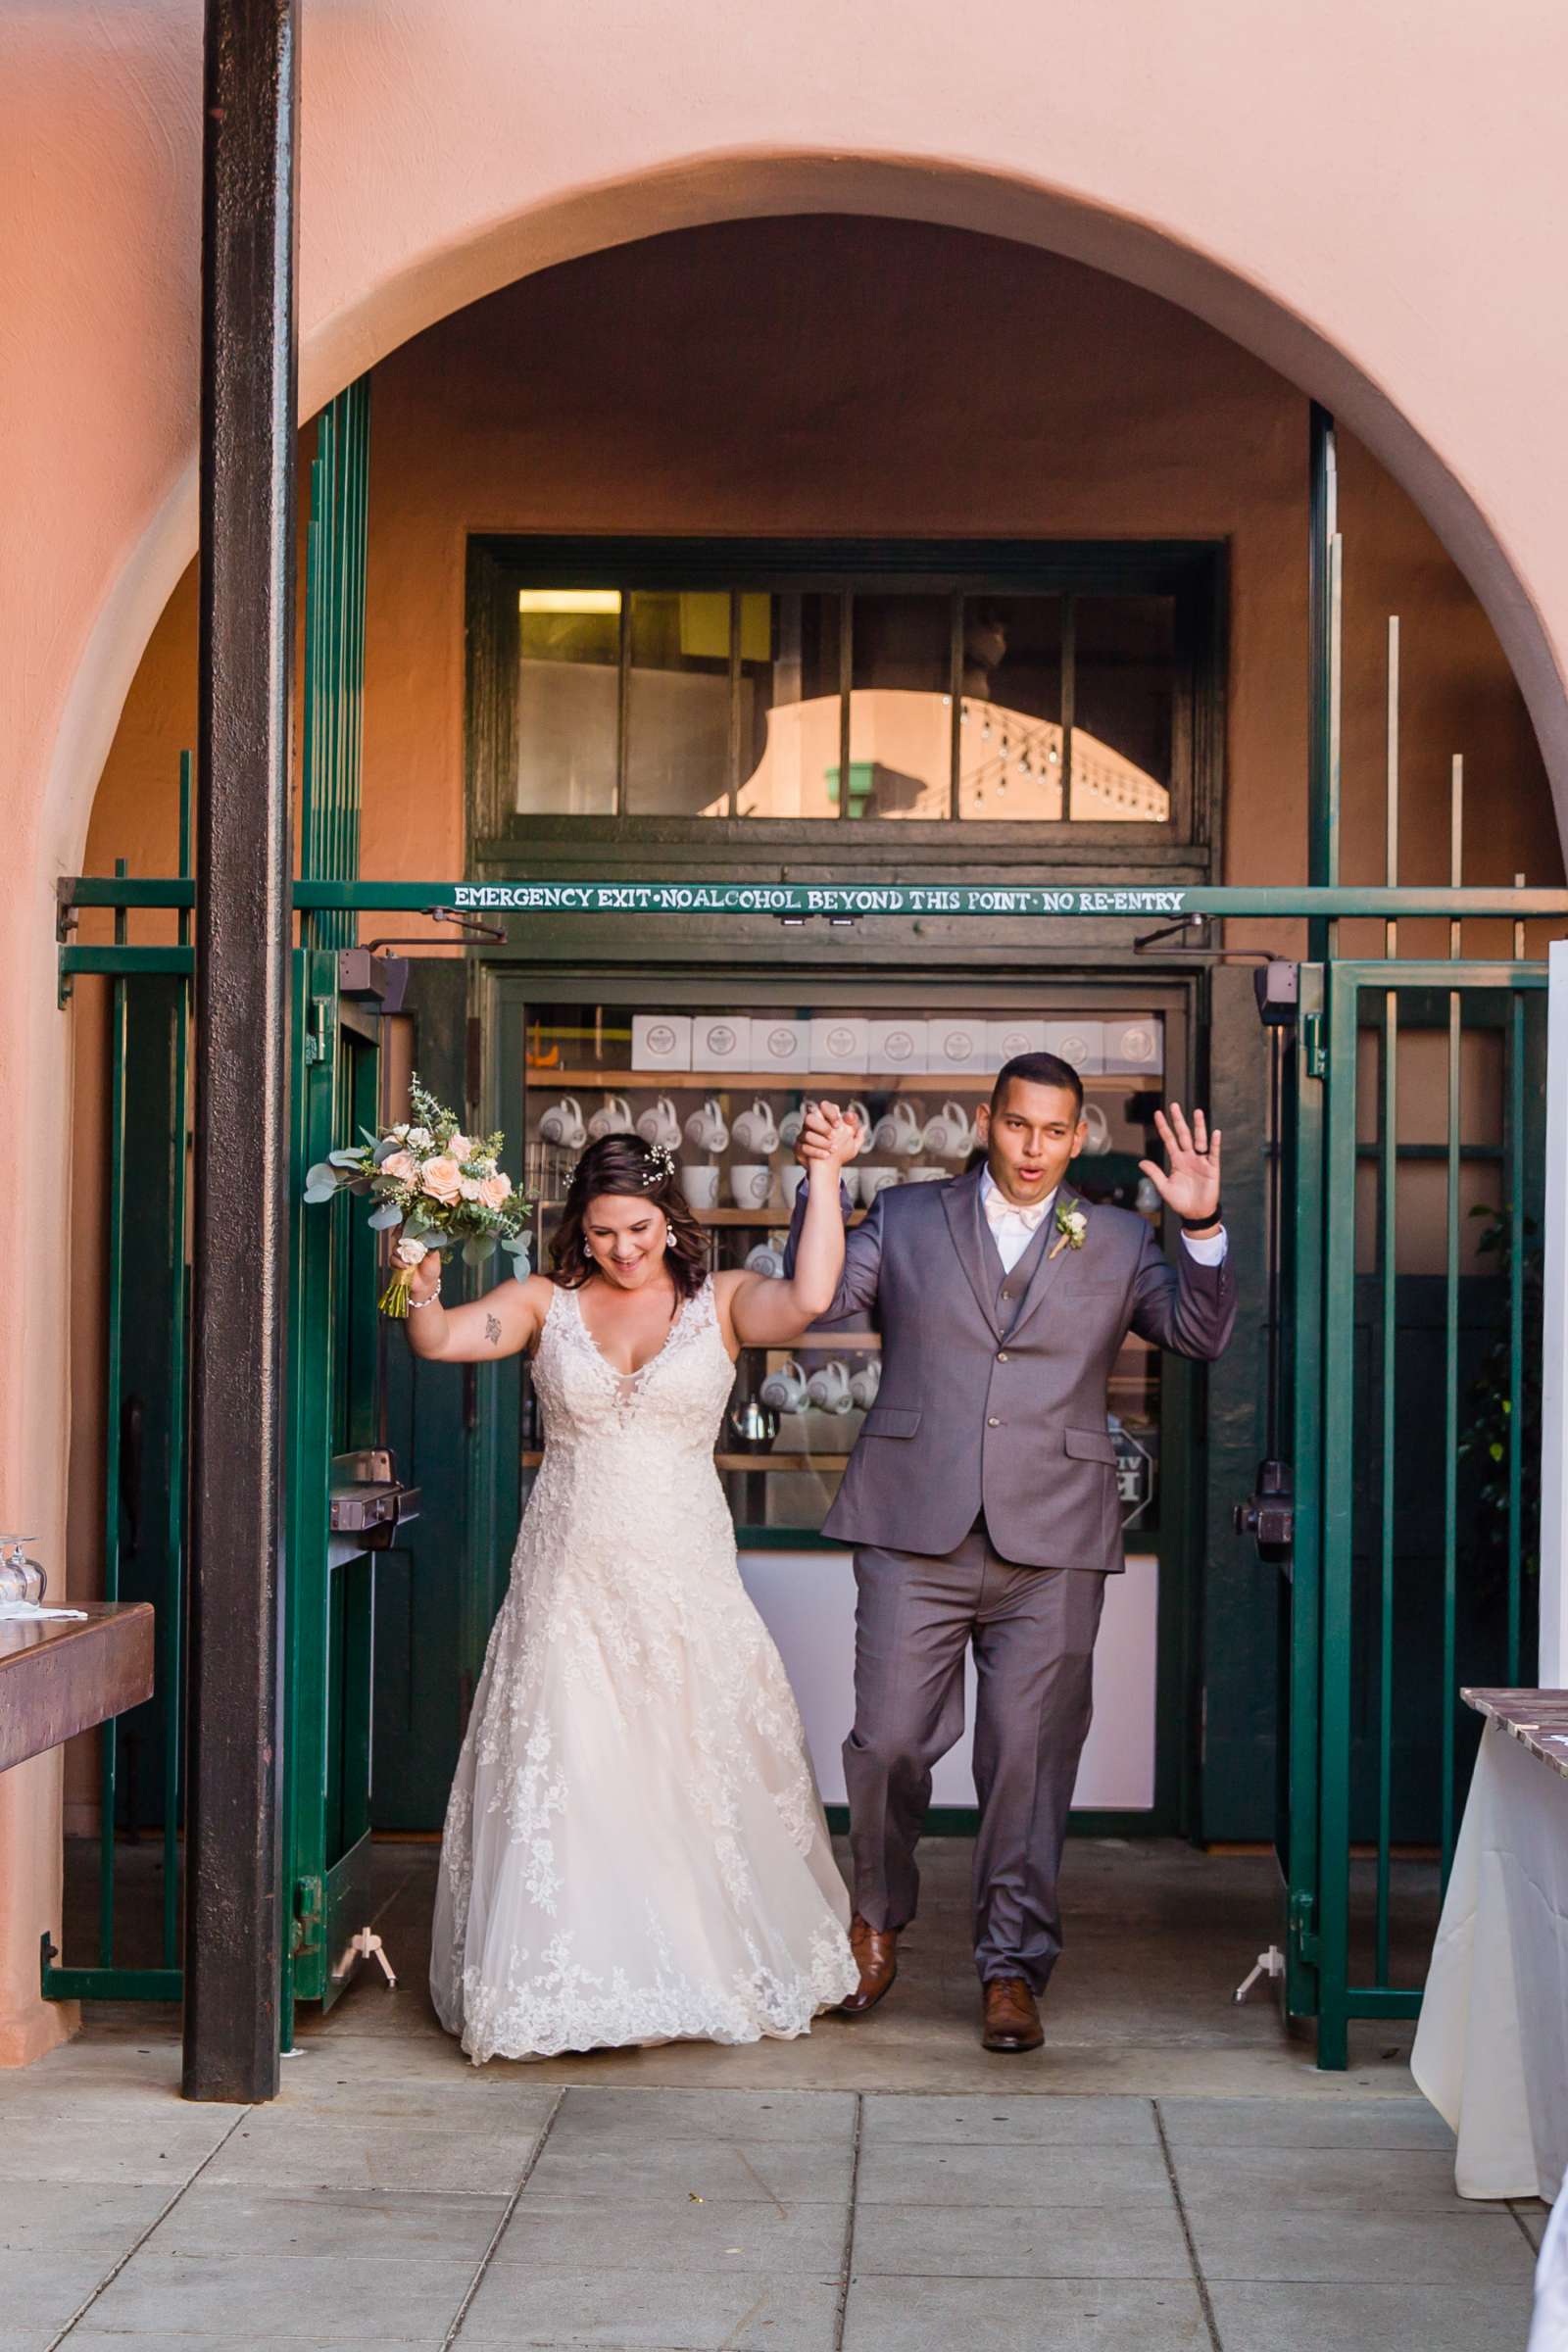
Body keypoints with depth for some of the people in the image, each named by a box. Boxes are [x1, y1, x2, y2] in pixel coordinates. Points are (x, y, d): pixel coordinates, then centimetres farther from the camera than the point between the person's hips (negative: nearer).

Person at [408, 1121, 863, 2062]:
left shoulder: (720, 1303, 1)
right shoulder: (547, 1305, 5)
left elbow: (809, 1299, -18)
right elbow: (437, 1340, -6)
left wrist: (825, 1177, -20)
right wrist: (426, 1260, -22)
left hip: (683, 1582, 0)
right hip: (571, 1584, 1)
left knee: (697, 1779, 7)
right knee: (564, 1785, -2)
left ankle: (715, 1968, 23)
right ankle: (574, 1978, 6)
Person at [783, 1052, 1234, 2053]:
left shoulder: (1118, 1242, 12)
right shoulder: (906, 1219, 12)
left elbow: (1202, 1333, 3)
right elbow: (817, 1298, 2)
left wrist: (1203, 1229, -13)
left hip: (1051, 1544, 0)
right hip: (916, 1535, 0)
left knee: (1030, 1759, 1)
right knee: (889, 1744, 1)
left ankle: (1013, 1968, 14)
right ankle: (878, 1921, 27)